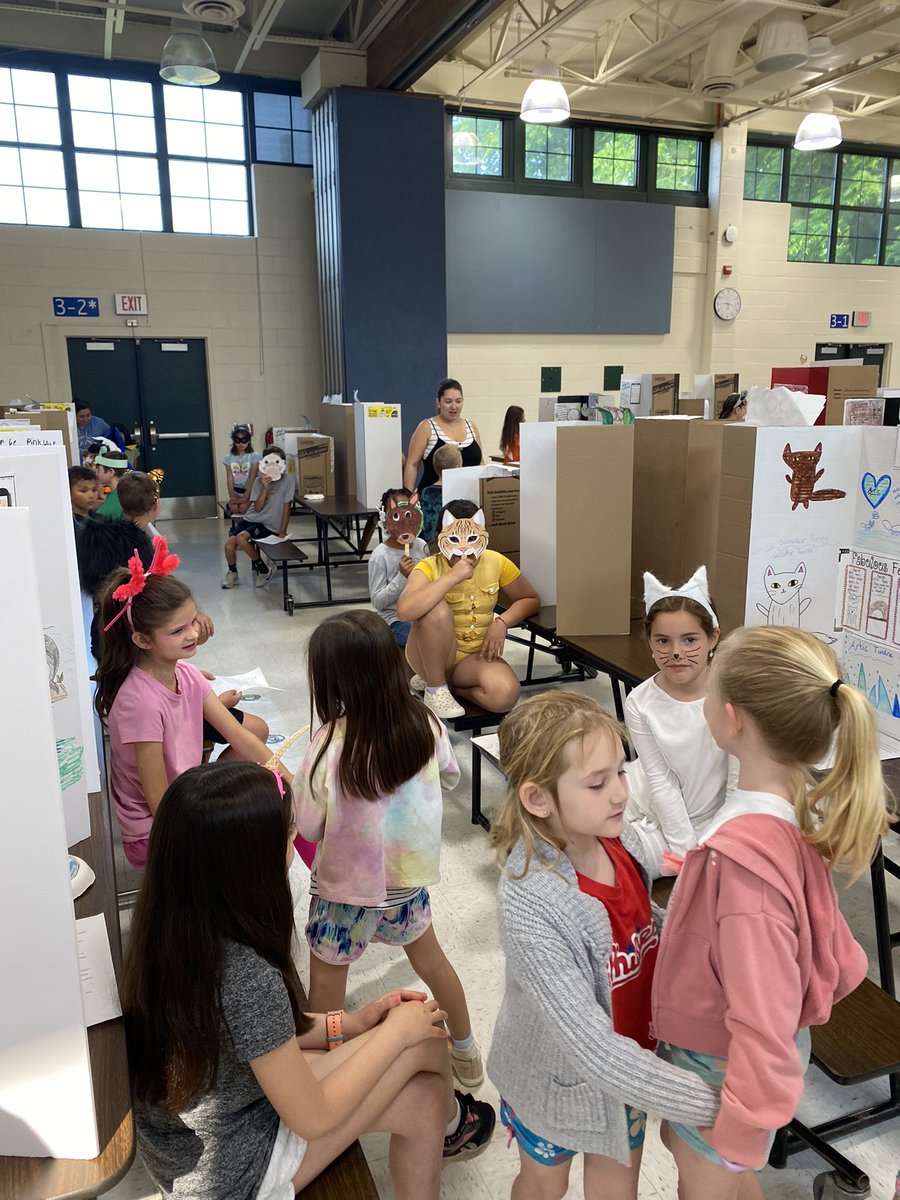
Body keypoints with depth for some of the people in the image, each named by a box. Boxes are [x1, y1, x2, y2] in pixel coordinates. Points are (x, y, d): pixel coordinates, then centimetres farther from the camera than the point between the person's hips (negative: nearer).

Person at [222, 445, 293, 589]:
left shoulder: (288, 481, -7)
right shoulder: (259, 480, 3)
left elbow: (286, 507, -6)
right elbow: (257, 508, -3)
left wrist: (282, 532, -11)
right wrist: (265, 489, -17)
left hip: (269, 525, -4)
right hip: (251, 518, 5)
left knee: (241, 538, -28)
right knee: (229, 546, -13)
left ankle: (264, 570, -7)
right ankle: (232, 573, 18)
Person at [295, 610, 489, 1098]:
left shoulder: (331, 745, -30)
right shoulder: (424, 723, -17)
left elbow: (309, 826, -19)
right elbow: (450, 776, 3)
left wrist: (295, 790, 0)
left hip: (347, 884, -4)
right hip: (408, 872, 5)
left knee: (326, 977, 18)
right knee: (428, 954, 26)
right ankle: (465, 1052, 45)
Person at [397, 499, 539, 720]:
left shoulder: (496, 562, -7)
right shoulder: (428, 567, -16)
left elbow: (531, 600, 7)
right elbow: (404, 611, -36)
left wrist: (502, 623, -12)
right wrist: (452, 577, -35)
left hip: (475, 655, 3)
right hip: (433, 656, -3)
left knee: (505, 695, -29)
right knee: (437, 610, -34)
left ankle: (441, 681, 1)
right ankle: (435, 688, -12)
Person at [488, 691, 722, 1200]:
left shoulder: (620, 839, -17)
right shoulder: (532, 906, -37)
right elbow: (593, 1047, -35)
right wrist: (710, 1104, -33)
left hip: (631, 1066, 4)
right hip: (562, 1079, -4)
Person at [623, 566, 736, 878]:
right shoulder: (640, 703, -15)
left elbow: (739, 781, -13)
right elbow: (661, 781, -11)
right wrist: (685, 849, -13)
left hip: (711, 820, -2)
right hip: (656, 814, 2)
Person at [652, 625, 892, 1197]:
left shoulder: (746, 857, -38)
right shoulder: (795, 805, -13)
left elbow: (764, 1020, -31)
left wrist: (739, 1134, -21)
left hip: (725, 1066, -7)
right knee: (681, 1140, 31)